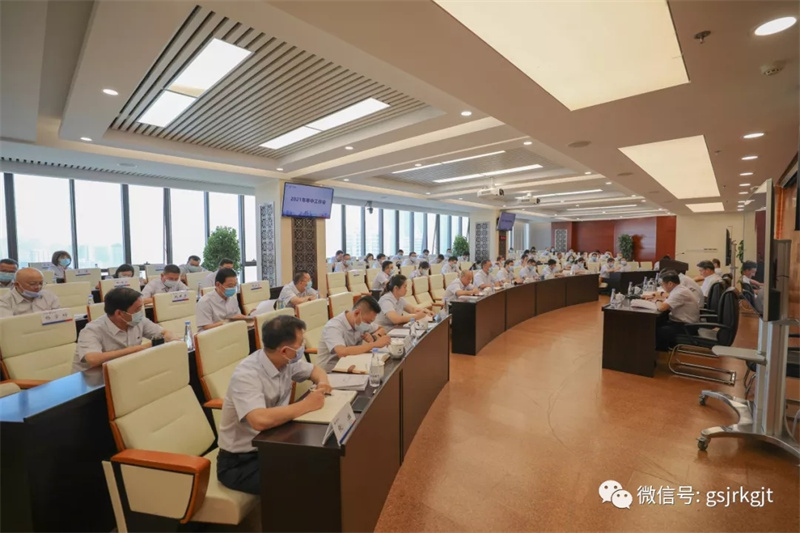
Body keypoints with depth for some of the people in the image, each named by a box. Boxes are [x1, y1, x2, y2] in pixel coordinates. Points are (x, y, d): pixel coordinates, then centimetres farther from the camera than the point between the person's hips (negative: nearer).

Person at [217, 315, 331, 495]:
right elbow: (260, 420, -43)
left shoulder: (286, 362, -7)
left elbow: (315, 370, 10)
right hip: (240, 461, -7)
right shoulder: (246, 375, -29)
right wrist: (306, 405, -33)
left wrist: (322, 383, -12)